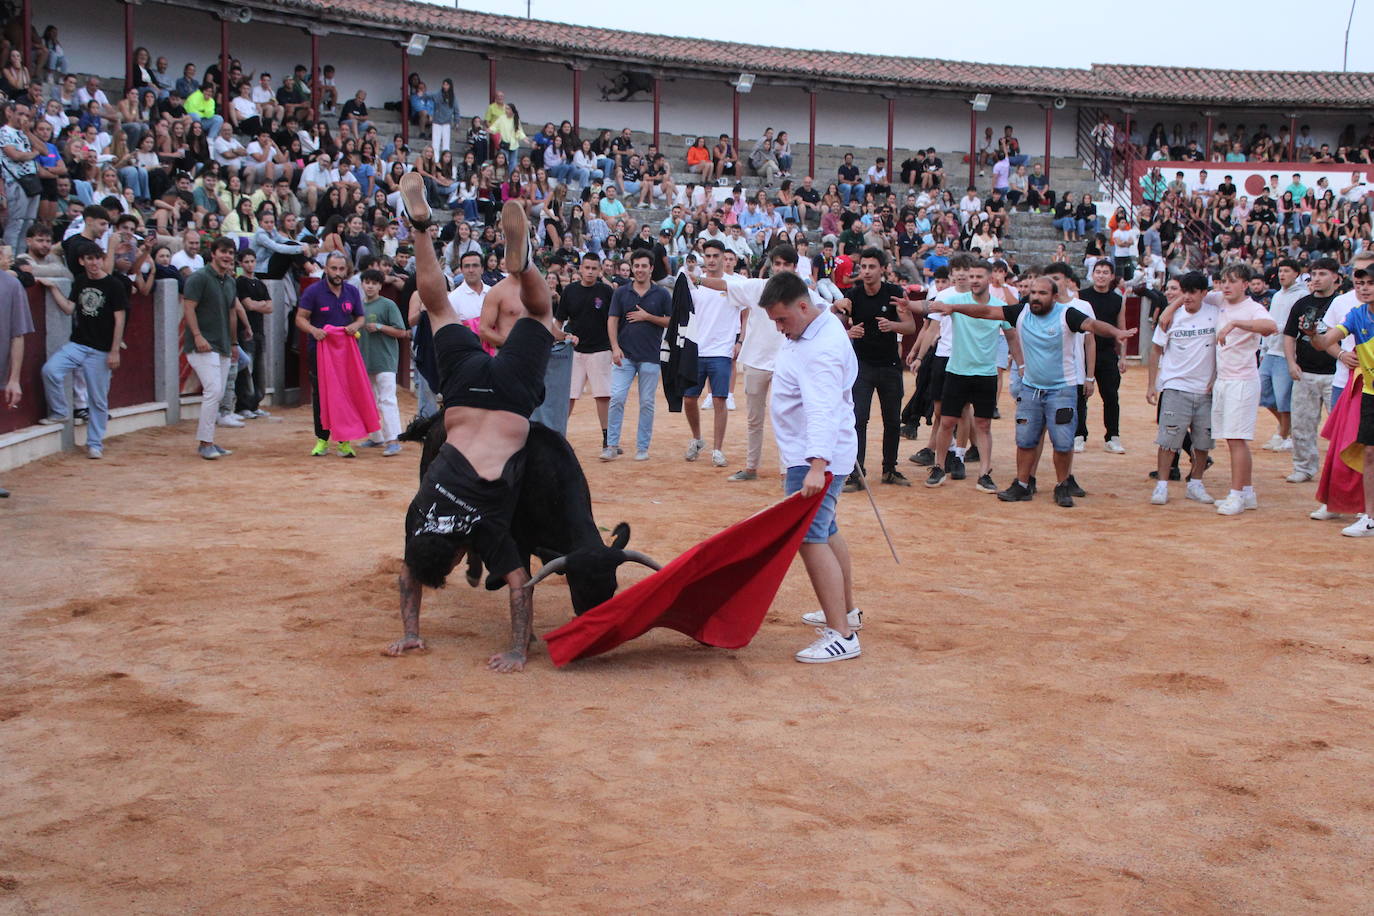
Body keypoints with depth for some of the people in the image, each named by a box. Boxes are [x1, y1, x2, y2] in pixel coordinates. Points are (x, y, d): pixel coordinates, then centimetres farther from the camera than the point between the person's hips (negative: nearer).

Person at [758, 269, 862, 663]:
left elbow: (823, 410, -37)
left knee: (810, 538, -17)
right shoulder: (807, 329, 4)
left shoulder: (823, 350, -26)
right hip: (805, 453, 11)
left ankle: (841, 635, -20)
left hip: (818, 457, -11)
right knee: (825, 530, 22)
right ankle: (847, 609, 37)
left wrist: (817, 466, -45)